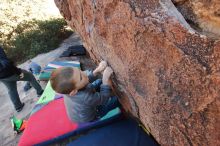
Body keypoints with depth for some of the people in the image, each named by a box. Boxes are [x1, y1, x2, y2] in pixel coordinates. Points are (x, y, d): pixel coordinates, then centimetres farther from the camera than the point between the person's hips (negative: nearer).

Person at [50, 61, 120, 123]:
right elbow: (104, 98, -30)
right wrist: (106, 78, -38)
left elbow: (88, 79, -13)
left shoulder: (70, 88, -29)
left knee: (98, 81, 14)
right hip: (88, 119, -5)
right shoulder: (86, 98, -48)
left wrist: (98, 70, -28)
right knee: (116, 99, 1)